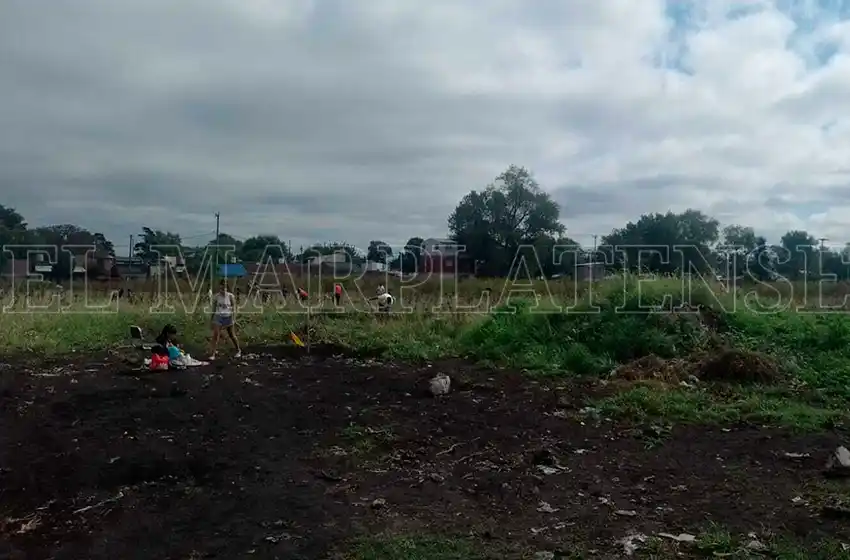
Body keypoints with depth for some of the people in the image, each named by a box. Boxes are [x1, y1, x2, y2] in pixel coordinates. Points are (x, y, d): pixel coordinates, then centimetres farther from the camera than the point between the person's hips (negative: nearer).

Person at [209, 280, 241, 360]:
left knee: (232, 336, 12)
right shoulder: (216, 297, -4)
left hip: (228, 317, -1)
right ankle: (212, 354, -9)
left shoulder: (230, 296, -8)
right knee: (215, 335, -12)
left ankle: (238, 350, 32)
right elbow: (213, 309, 5)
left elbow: (234, 308, -5)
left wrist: (233, 319, -12)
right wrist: (212, 320, 7)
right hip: (218, 317, 1)